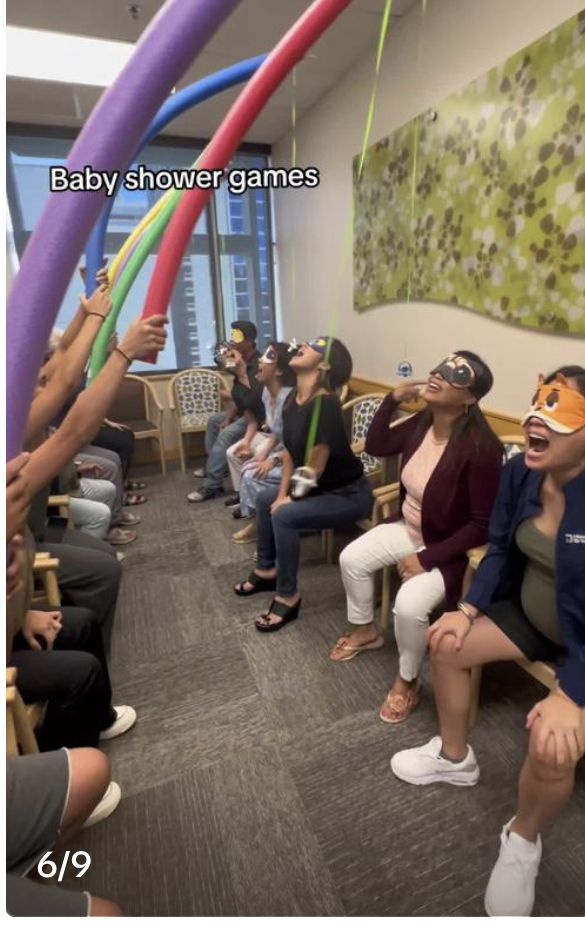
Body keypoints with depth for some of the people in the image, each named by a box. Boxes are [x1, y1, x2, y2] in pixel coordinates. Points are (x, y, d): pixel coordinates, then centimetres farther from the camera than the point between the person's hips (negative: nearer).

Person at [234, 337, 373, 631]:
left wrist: (291, 499, -10)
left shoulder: (325, 403, -29)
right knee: (265, 499, 16)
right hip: (320, 487, 9)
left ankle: (288, 598, -4)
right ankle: (267, 570, 32)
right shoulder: (293, 399, -1)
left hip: (349, 494, -9)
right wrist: (282, 493, 0)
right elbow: (289, 452, 6)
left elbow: (315, 467, -25)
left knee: (284, 516, -24)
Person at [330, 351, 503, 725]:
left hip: (451, 548, -7)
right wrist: (393, 399, -8)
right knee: (351, 559, 3)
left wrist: (427, 558, -24)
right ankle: (365, 630, 31)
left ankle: (408, 681, 6)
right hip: (410, 528, 8)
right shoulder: (422, 423, -8)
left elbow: (483, 525, -26)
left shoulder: (480, 447, -30)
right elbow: (375, 446, 5)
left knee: (409, 604, -26)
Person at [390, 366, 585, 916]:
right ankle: (454, 757, 29)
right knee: (447, 644, 2)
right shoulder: (521, 473, -12)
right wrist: (469, 609, -10)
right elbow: (501, 549, -1)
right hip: (532, 614, 7)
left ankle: (523, 841, 14)